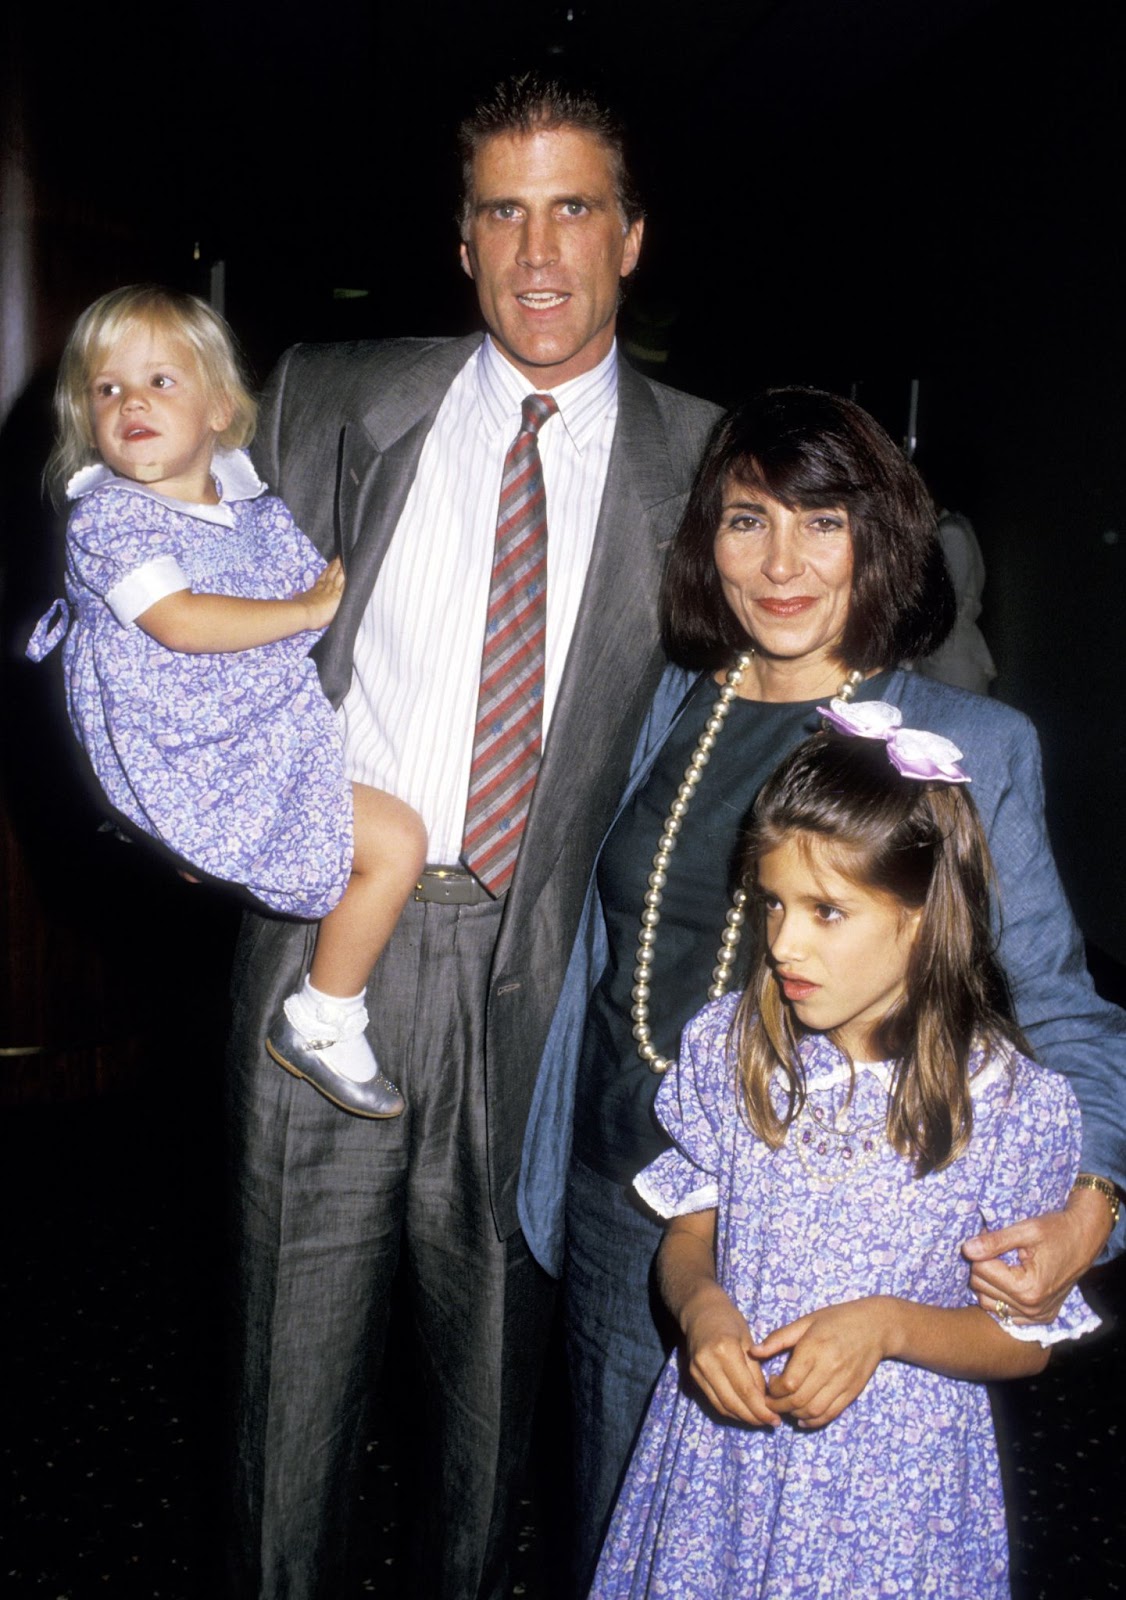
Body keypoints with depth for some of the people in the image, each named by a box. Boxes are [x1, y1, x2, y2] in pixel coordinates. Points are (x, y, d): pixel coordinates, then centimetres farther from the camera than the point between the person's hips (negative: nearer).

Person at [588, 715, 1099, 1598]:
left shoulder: (1015, 1103, -16)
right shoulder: (727, 1046, -8)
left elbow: (1025, 1340, -6)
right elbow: (690, 1232, 4)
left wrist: (888, 1325, -22)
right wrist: (701, 1306, -17)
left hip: (893, 1483, -2)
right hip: (721, 1443, 3)